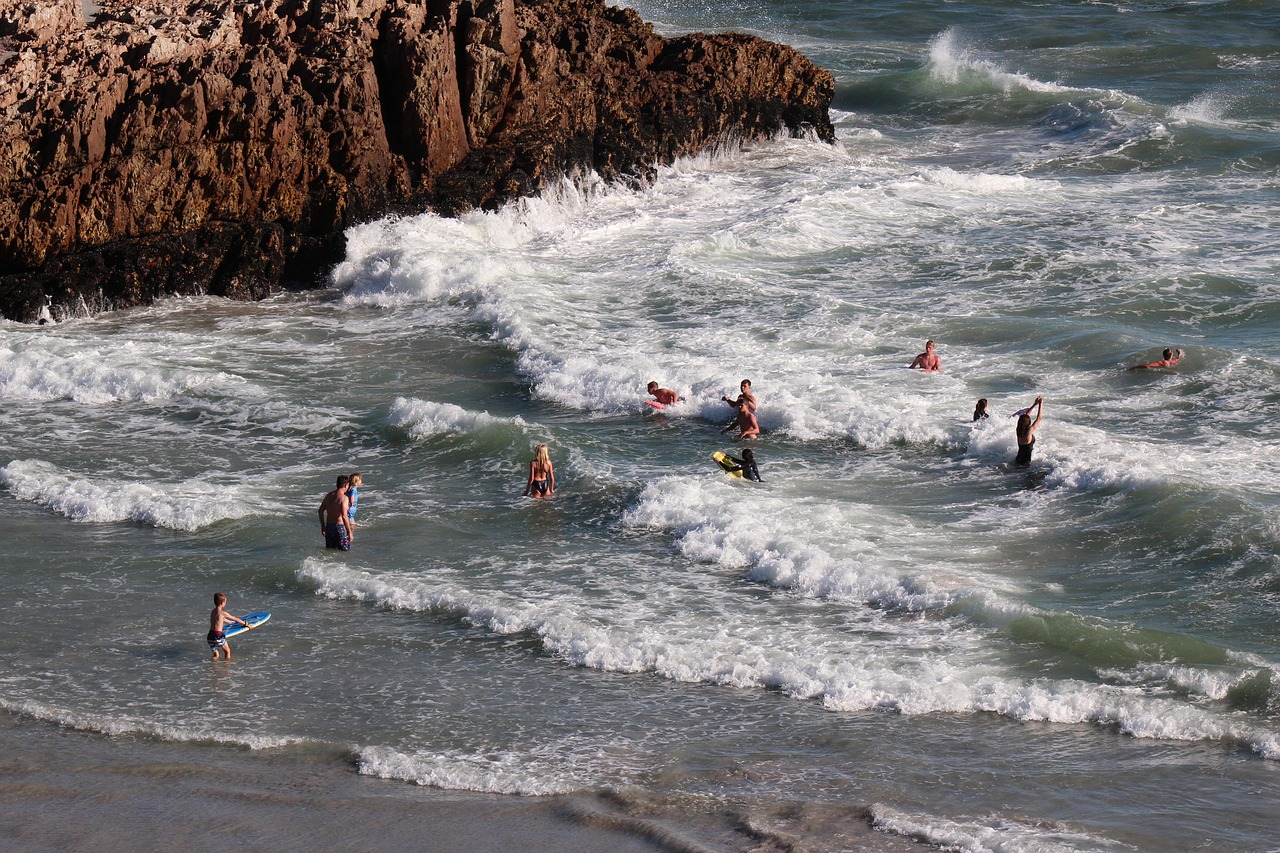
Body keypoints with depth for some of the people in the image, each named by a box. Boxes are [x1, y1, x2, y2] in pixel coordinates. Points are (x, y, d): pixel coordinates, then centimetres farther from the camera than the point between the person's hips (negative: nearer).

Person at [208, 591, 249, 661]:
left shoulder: (213, 612, 12)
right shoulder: (222, 613, -11)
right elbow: (235, 619, -2)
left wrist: (231, 621, 49)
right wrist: (245, 623, 13)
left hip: (210, 636, 6)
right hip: (218, 636, -6)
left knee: (215, 655, 19)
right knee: (228, 651, 14)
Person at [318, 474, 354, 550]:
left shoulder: (329, 495, 6)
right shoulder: (343, 498, -17)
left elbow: (321, 511, 13)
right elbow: (344, 516, -25)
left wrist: (323, 527, 21)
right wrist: (350, 533, -20)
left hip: (329, 527, 7)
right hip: (340, 527, -7)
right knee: (345, 551, -1)